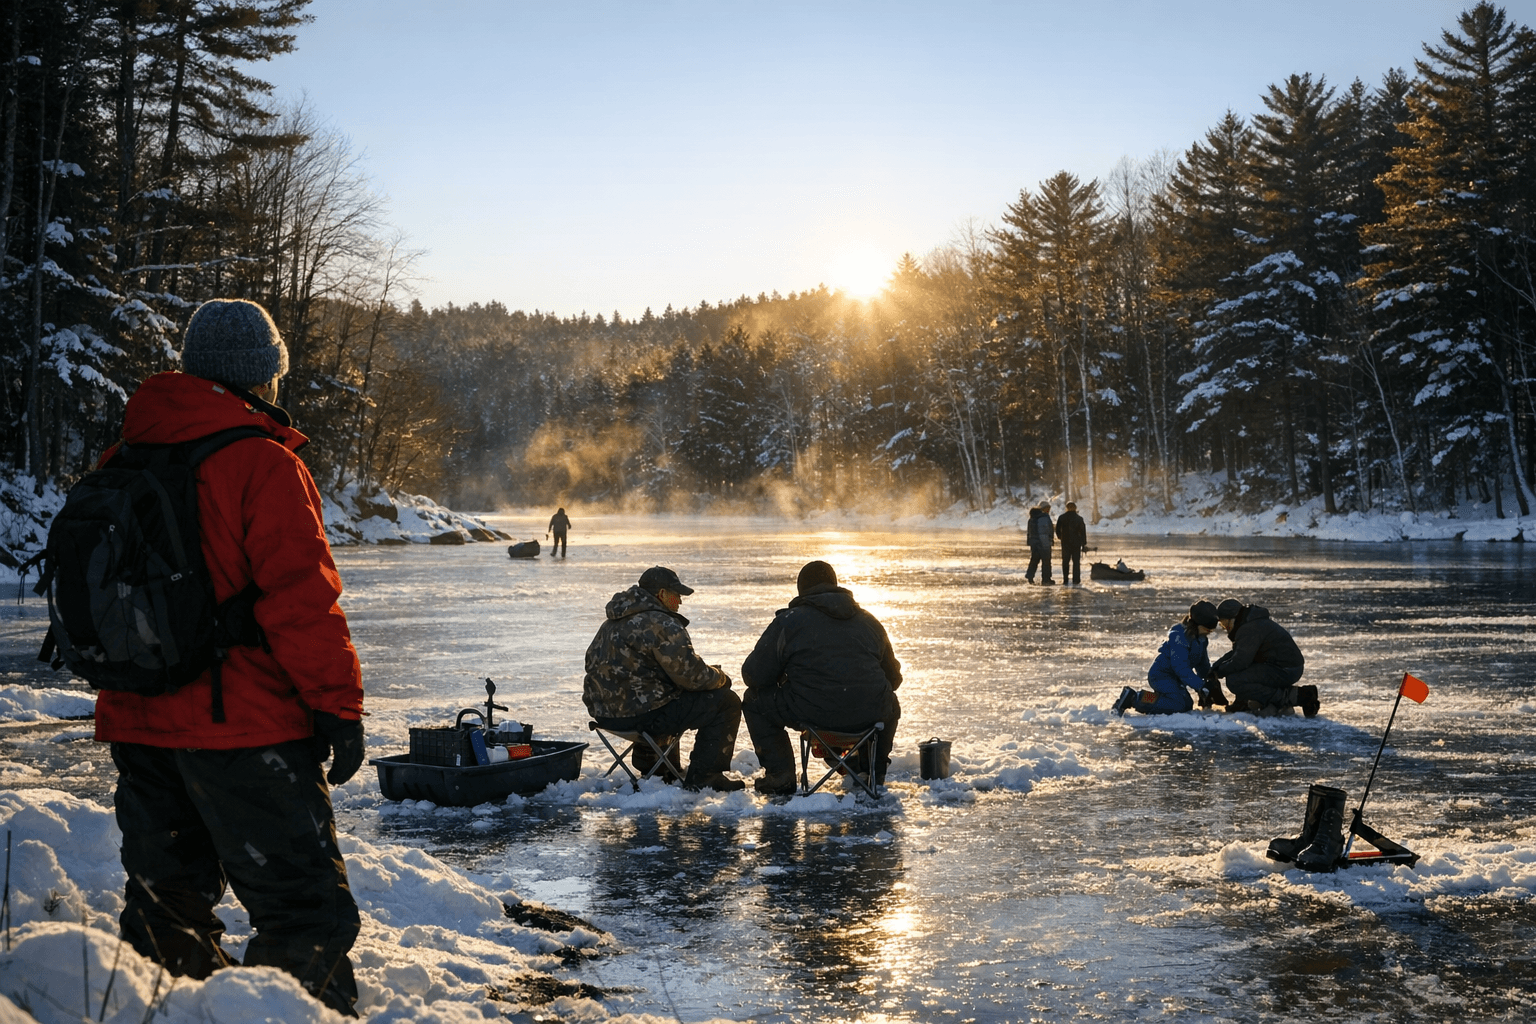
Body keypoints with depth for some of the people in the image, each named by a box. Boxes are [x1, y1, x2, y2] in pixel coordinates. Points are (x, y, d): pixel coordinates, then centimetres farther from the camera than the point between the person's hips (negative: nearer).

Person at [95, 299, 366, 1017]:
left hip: (136, 723, 8)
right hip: (244, 726, -7)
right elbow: (302, 600, -17)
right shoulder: (263, 465, -13)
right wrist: (340, 707, -10)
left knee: (165, 899, 18)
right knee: (306, 907, 0)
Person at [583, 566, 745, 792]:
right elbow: (691, 675, -16)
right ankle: (702, 777, 3)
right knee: (727, 702, -1)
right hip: (638, 714, -10)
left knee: (672, 697, 38)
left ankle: (649, 760, 38)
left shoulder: (613, 622, 14)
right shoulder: (661, 625, -15)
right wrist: (721, 678, 5)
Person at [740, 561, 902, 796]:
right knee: (891, 705, 39)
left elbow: (754, 675, 5)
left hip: (812, 713, -4)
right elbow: (894, 677, 26)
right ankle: (874, 773, 36)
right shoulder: (870, 621, 19)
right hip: (871, 714, 4)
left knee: (755, 700, 20)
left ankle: (780, 775, 13)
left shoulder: (788, 621, 6)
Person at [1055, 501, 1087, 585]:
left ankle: (1065, 579, 7)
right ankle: (1076, 579, -1)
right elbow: (1083, 532, -2)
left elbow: (1057, 530, 4)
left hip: (1065, 543, 1)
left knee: (1065, 561, 10)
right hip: (1076, 543, -1)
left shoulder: (1062, 518, -2)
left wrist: (1060, 537, 25)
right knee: (1076, 561, 5)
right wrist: (1084, 544, 3)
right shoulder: (1079, 518, -3)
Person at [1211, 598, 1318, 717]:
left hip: (1286, 671, -11)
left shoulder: (1250, 629, -18)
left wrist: (1220, 672, -7)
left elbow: (1240, 661, -24)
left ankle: (1288, 697, -17)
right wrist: (1215, 666, 13)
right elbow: (1237, 653, 26)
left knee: (1233, 681, -20)